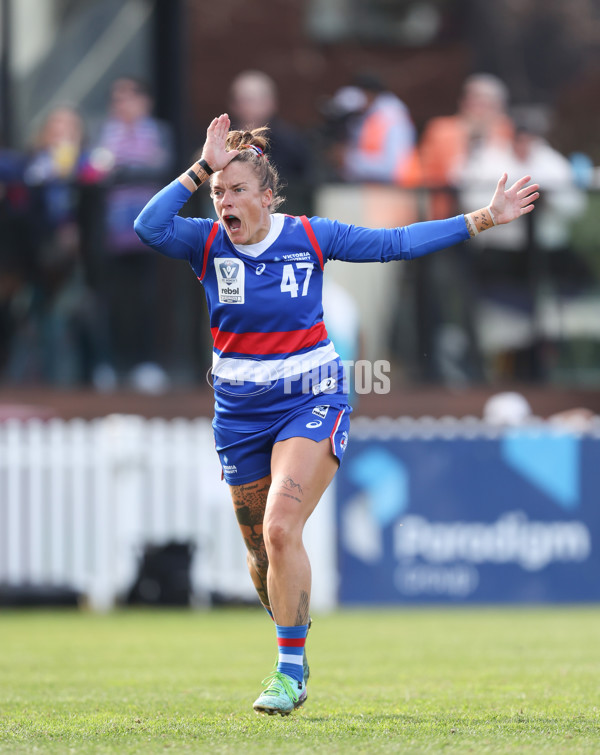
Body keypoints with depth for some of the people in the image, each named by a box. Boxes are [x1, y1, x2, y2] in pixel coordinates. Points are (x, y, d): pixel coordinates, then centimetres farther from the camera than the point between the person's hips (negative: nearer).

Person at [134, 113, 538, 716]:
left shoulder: (310, 237, -5)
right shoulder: (207, 242, -4)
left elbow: (395, 243, 2)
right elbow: (149, 226, -24)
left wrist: (482, 220, 0)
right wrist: (203, 168, -22)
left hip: (311, 401, -3)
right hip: (241, 413, 3)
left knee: (281, 529, -22)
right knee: (261, 552, 9)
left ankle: (290, 669, -16)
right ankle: (293, 656, 33)